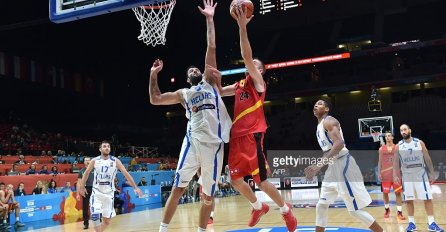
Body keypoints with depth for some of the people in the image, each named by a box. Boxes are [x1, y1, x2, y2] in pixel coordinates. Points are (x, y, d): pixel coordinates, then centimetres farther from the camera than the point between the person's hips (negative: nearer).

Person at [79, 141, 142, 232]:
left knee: (107, 220, 6)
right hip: (97, 192, -1)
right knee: (95, 215, -18)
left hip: (109, 193, 1)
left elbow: (126, 173, -7)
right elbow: (87, 173, 11)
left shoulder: (115, 161, -6)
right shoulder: (95, 161, -4)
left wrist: (135, 187, -10)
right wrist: (82, 187, 14)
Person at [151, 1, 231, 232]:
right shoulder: (183, 93, 21)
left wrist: (209, 19, 11)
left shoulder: (210, 81, 17)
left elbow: (211, 48, 12)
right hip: (193, 142, 1)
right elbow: (155, 99, 19)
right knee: (177, 189, -1)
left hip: (214, 144, 0)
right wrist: (153, 75, 14)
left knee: (208, 195, 8)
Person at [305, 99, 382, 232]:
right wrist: (317, 167, 19)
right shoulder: (320, 126, 19)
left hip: (343, 165, -10)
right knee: (321, 205, 11)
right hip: (333, 166, 10)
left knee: (355, 210, -4)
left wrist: (320, 164, -33)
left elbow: (339, 144, -27)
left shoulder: (329, 121, -11)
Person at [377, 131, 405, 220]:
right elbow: (380, 162, 8)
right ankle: (387, 209, 25)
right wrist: (379, 173, 1)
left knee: (398, 193, 0)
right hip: (385, 175, 1)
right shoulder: (381, 149, 6)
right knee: (385, 193, 6)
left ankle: (399, 212, 3)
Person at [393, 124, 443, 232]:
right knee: (409, 200, 2)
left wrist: (432, 173, -1)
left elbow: (427, 159, 1)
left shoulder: (419, 143, -1)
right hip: (407, 176, 1)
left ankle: (431, 223, 7)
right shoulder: (398, 146, 1)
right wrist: (395, 175, -5)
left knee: (428, 199, -1)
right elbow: (396, 162, 4)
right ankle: (411, 223, 12)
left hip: (421, 174, -1)